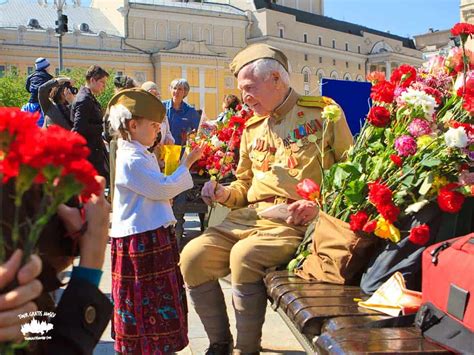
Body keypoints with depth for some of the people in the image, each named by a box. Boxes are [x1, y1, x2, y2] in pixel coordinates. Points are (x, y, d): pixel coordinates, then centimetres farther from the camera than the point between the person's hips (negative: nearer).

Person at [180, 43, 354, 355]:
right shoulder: (253, 127, 20)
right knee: (193, 257, -14)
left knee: (244, 256, -32)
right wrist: (226, 194, 5)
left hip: (296, 221, -6)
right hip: (250, 216, 6)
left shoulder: (323, 112, 2)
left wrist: (320, 206, -16)